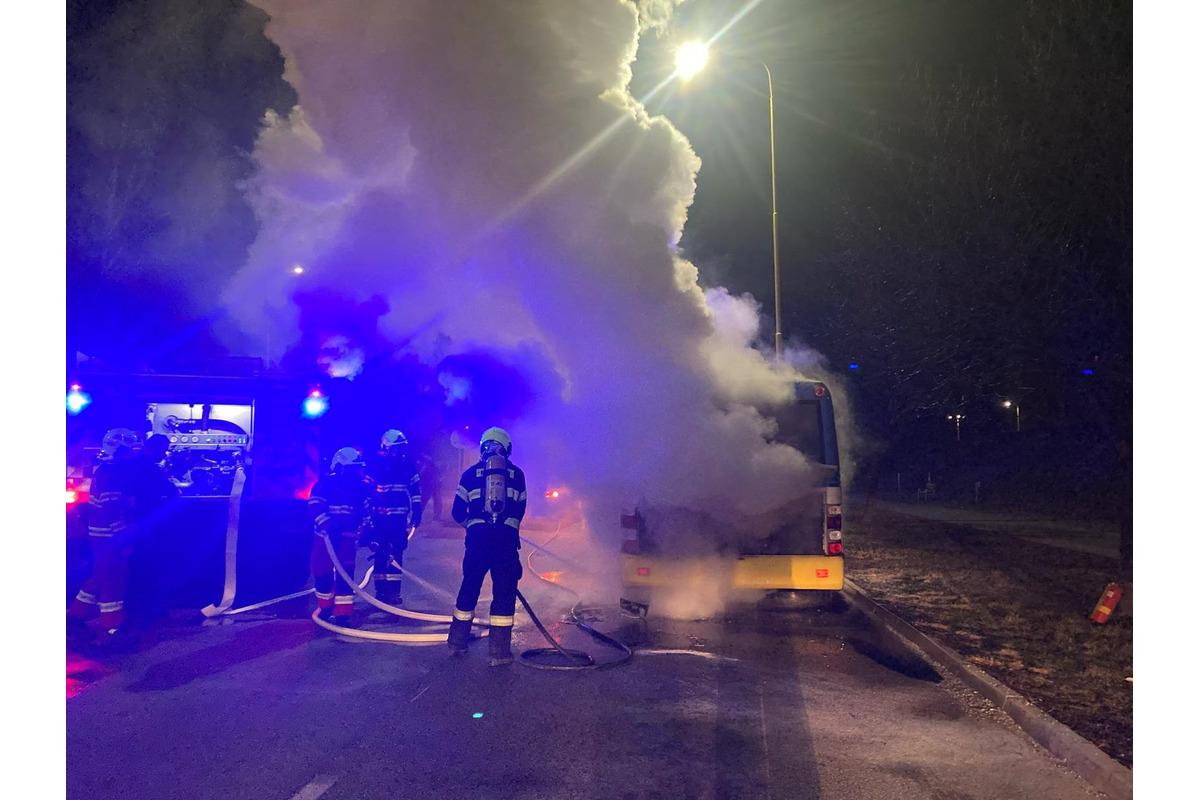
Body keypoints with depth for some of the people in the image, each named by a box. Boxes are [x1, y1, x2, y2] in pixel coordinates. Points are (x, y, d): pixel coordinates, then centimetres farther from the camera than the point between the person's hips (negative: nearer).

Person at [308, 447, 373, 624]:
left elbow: (367, 511, 13)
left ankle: (342, 614, -2)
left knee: (345, 574, -7)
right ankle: (325, 607, 29)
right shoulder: (325, 484, -10)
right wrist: (327, 525, -31)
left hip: (347, 537, 2)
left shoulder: (362, 487, 3)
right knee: (323, 573, 5)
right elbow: (315, 508, -19)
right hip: (325, 536, -2)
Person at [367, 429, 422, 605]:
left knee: (396, 554, 3)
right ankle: (380, 590, 13)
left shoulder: (408, 467, 6)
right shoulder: (375, 467, -2)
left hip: (399, 519, 2)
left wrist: (416, 513, 7)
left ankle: (393, 590, 10)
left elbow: (415, 492, 10)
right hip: (380, 518, -2)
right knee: (380, 554, 3)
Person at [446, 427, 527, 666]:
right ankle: (498, 652, 4)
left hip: (478, 539, 1)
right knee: (504, 592, 4)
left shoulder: (471, 474, 10)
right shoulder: (516, 474, 10)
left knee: (469, 588, 16)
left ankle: (457, 643, 29)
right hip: (507, 540, -1)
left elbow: (457, 513, 11)